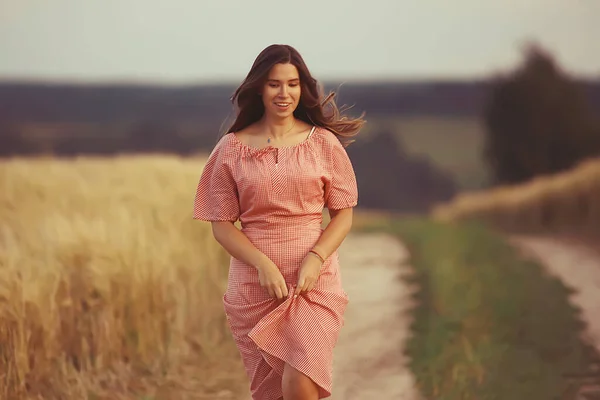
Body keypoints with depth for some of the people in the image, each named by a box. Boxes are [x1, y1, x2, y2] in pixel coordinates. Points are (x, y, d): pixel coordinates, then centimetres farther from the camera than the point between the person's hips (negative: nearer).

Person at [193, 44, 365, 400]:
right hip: (254, 285, 1)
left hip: (314, 280, -1)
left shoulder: (324, 143, 3)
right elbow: (221, 224, 1)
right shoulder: (232, 148, 2)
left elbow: (344, 214, 4)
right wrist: (263, 264, -14)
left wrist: (315, 259, -13)